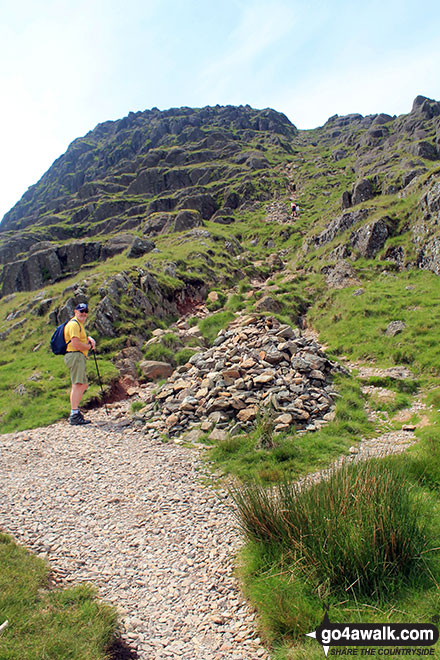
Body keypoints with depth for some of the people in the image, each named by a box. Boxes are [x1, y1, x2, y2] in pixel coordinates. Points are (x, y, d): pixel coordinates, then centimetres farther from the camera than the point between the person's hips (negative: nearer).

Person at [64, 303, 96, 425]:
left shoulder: (79, 324, 23)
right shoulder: (74, 324, -10)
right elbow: (76, 344, -20)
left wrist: (89, 339, 11)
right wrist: (89, 346, -3)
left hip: (79, 357, 11)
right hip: (75, 356, -11)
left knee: (84, 385, 18)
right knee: (77, 385, -17)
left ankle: (75, 411, 25)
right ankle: (74, 415, -21)